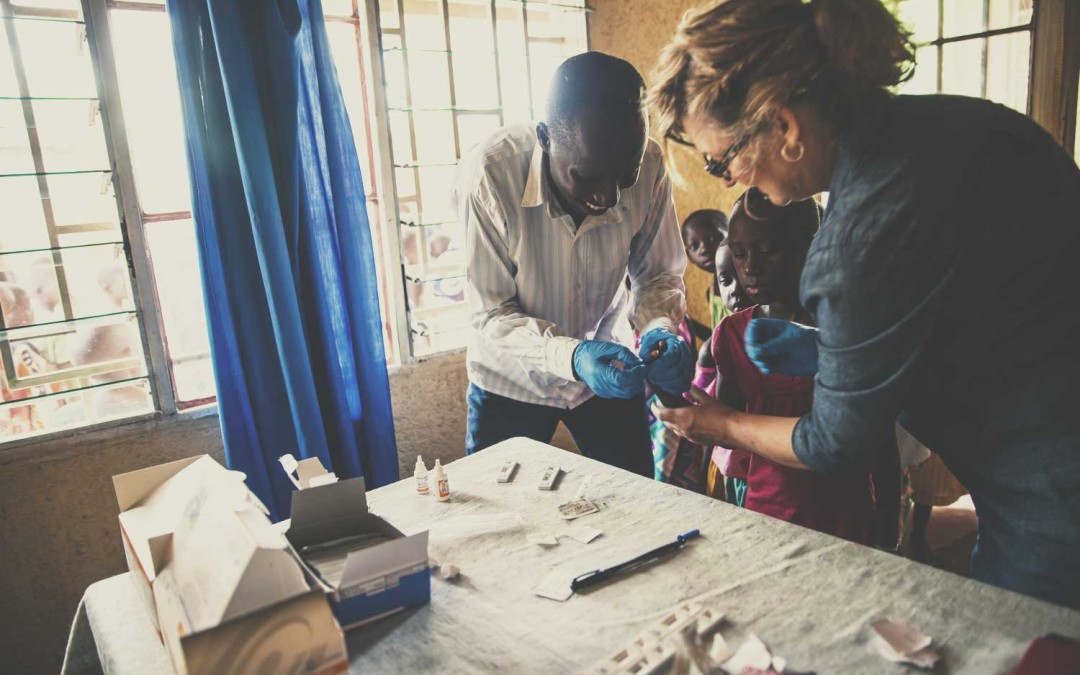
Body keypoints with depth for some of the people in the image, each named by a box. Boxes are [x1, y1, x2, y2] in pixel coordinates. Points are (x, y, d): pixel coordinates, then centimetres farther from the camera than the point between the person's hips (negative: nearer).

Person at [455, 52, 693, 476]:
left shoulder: (648, 166, -20)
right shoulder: (488, 173, -29)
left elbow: (658, 274, -7)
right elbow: (492, 317, -23)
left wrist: (661, 329, -28)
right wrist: (572, 357, -40)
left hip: (608, 371, 3)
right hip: (513, 379, -2)